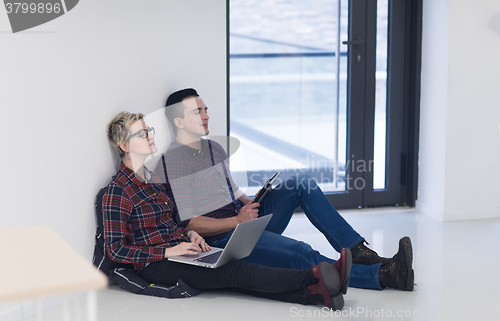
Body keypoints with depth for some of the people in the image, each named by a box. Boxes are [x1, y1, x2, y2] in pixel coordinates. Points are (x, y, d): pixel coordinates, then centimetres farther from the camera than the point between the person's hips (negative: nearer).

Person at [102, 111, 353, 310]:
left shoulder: (151, 178, 16)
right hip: (155, 266, -8)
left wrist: (188, 234, 5)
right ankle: (315, 278, -39)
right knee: (237, 271, -25)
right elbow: (116, 250, -15)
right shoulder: (117, 191, -11)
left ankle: (313, 294, -39)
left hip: (177, 249, 8)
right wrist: (169, 251, -20)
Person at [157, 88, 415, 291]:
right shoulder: (169, 164, -12)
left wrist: (250, 203, 4)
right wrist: (237, 221, -19)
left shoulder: (214, 148, 16)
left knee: (301, 183, -8)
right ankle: (383, 274, -32)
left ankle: (357, 251, -13)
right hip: (221, 237, -8)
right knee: (299, 253, -29)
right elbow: (188, 223, -16)